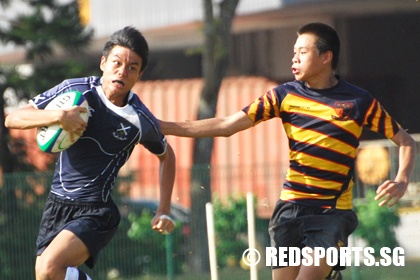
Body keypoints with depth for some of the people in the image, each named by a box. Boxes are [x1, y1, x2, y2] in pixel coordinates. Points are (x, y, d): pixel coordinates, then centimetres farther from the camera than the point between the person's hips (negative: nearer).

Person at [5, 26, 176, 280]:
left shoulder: (141, 121, -9)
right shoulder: (75, 90, -6)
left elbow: (166, 155, 12)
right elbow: (13, 119, -7)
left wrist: (164, 211, 7)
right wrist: (59, 117, -23)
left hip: (96, 213, -5)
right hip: (57, 206, 5)